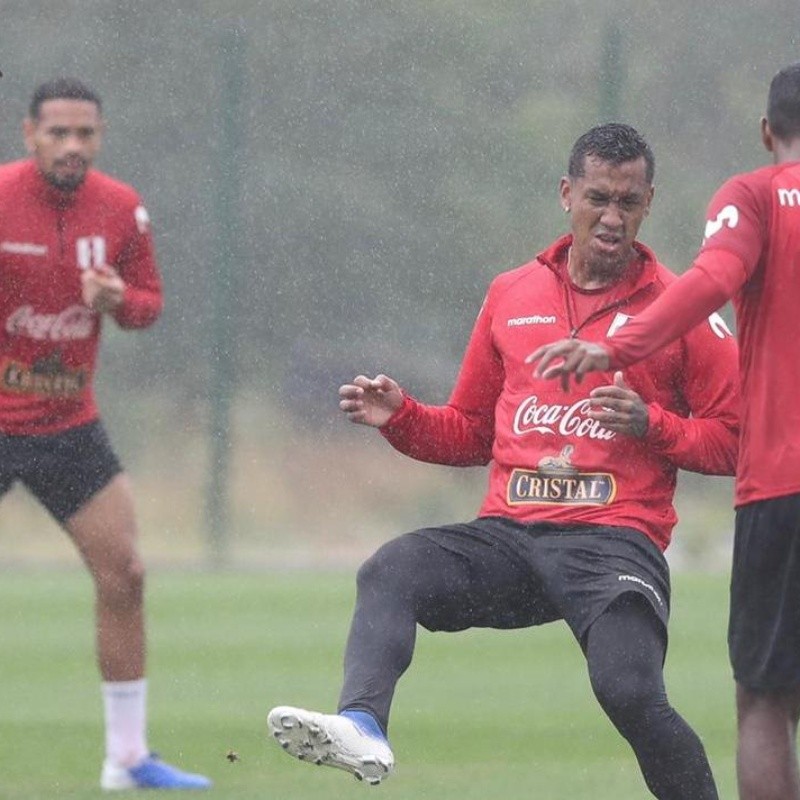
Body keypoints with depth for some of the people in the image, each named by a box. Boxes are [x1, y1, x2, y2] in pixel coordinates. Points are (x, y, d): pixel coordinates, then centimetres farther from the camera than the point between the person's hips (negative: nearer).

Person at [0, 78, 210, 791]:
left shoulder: (122, 210, -1)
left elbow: (148, 303, 9)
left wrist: (118, 298, -13)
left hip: (70, 424, 4)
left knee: (124, 576, 1)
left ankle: (128, 757, 12)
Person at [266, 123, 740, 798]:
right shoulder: (511, 295, 17)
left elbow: (736, 438, 4)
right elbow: (470, 433, 26)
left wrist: (652, 425, -11)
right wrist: (399, 416, 8)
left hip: (615, 539, -4)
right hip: (508, 533, 4)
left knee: (630, 692, -28)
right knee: (390, 571, -24)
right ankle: (362, 725, -47)